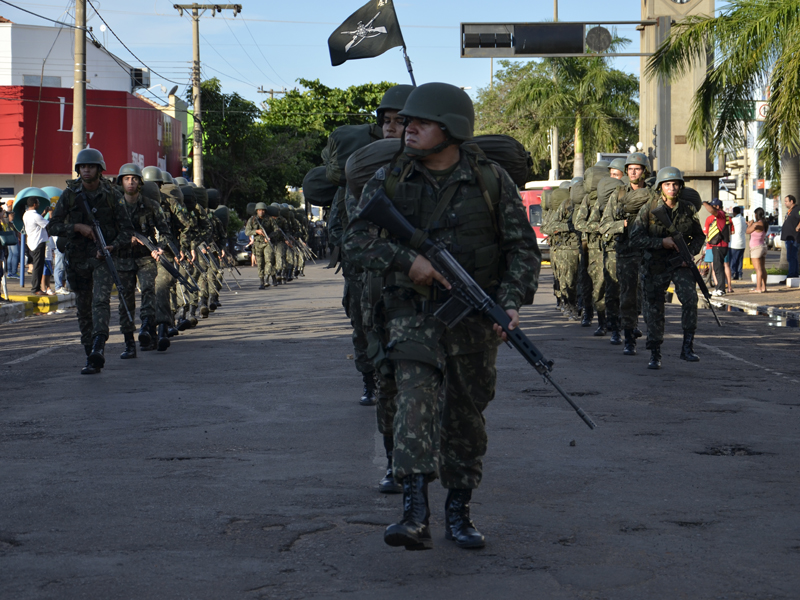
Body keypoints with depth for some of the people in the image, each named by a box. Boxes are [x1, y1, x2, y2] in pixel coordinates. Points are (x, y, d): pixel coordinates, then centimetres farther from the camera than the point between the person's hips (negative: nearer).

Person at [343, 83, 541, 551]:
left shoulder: (491, 181, -3)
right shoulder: (390, 181, 0)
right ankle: (416, 516, -27)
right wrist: (407, 260, -21)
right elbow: (356, 239, -5)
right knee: (416, 400, -19)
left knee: (466, 415, 9)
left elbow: (523, 248, 0)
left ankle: (459, 512, 24)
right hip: (414, 314, 0)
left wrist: (513, 302, -15)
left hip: (475, 317, 1)